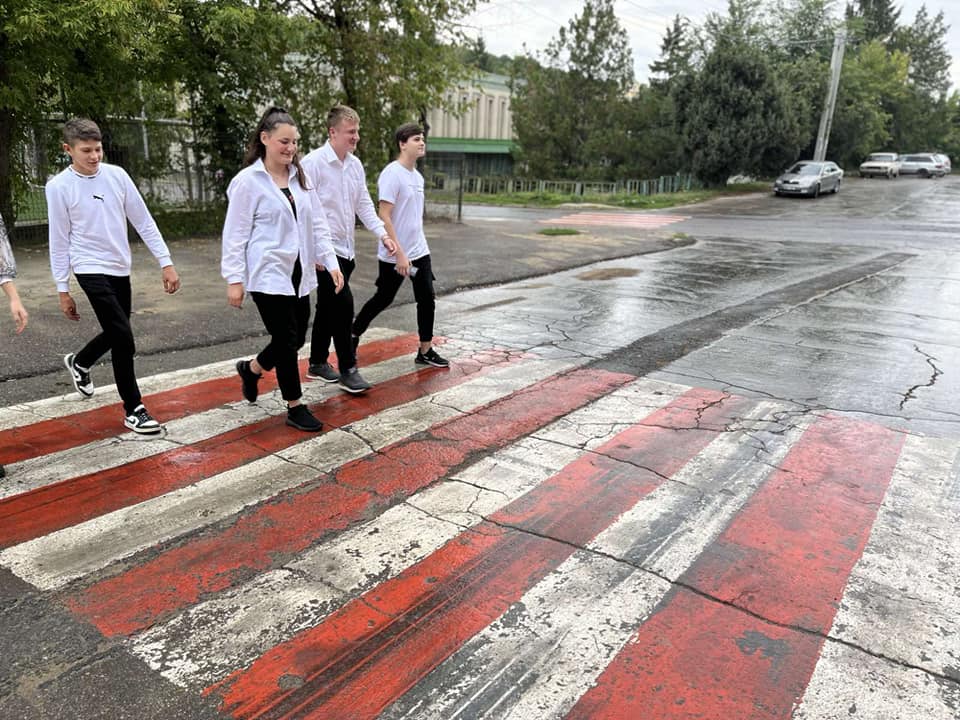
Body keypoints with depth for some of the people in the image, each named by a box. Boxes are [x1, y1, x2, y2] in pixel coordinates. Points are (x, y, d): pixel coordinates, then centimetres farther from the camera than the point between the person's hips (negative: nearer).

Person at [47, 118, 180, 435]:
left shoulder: (116, 175, -1)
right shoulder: (59, 187, -9)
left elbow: (143, 221, 3)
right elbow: (59, 241, -4)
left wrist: (166, 262, -2)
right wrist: (63, 290, -3)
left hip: (120, 268, 5)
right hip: (91, 269, -5)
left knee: (116, 334, 18)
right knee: (123, 338, -13)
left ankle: (79, 362, 49)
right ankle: (134, 410, 0)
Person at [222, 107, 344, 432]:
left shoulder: (300, 177, 8)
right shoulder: (247, 181, -9)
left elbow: (317, 224, 9)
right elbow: (235, 234, -9)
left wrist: (331, 262, 1)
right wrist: (234, 279, -12)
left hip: (299, 273, 7)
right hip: (268, 274, -7)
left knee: (296, 338, 12)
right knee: (286, 340, -2)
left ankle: (251, 369, 40)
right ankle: (295, 408, 14)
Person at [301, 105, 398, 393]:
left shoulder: (355, 164, 9)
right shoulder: (313, 163, -13)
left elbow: (364, 204, 13)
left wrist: (382, 233, 0)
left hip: (346, 249, 8)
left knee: (328, 308, 15)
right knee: (343, 304, -11)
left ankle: (317, 364, 28)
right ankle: (348, 369, 0)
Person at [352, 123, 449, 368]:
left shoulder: (417, 176, 10)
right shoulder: (392, 174, -15)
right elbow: (384, 217, -20)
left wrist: (417, 246, 18)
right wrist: (399, 253, -22)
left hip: (419, 251, 7)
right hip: (394, 255, -7)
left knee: (427, 299, 3)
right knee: (383, 299, 7)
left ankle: (425, 351, 12)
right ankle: (353, 335, 28)